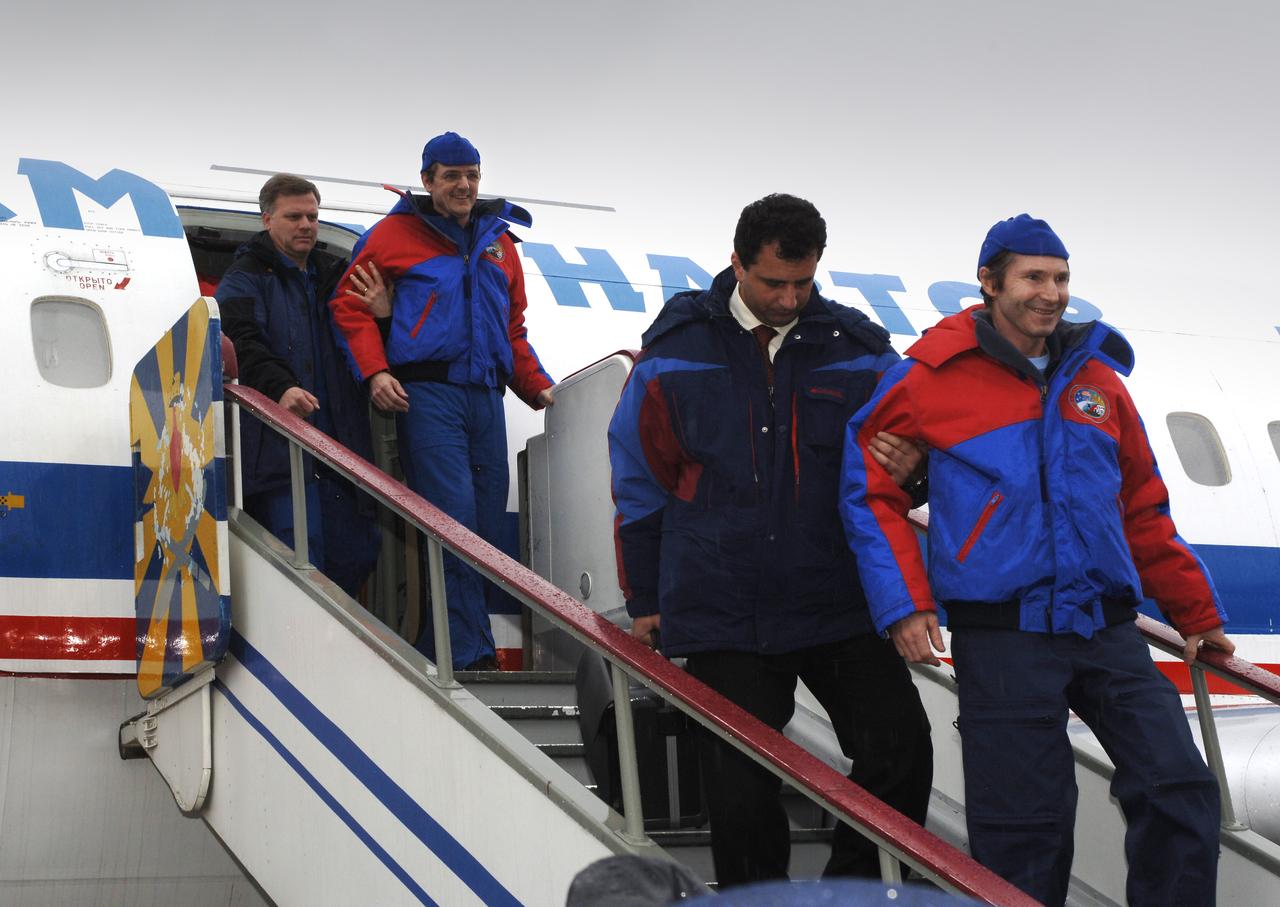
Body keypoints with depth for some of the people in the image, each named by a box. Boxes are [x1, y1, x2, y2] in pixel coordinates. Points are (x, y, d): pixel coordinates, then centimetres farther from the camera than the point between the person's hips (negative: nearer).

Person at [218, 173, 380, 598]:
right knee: (300, 560, -14)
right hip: (278, 447, -6)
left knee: (357, 554, 5)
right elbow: (242, 343, -14)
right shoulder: (245, 278, 5)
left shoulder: (331, 278, 24)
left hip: (340, 446, 7)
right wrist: (280, 388, -31)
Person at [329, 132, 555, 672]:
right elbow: (349, 302, 1)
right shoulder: (397, 233, 5)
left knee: (485, 525, 3)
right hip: (427, 395, -6)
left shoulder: (498, 241, 21)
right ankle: (470, 653, -13)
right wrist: (374, 372, -10)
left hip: (486, 398, 6)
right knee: (454, 521, -15)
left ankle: (437, 651, 10)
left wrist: (535, 386, 15)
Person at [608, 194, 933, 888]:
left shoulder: (858, 350, 1)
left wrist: (899, 467, -11)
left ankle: (854, 884, 14)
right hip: (723, 616, -1)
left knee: (901, 751, -7)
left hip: (840, 607, 1)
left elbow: (905, 452, 14)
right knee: (740, 787, 2)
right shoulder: (676, 350, -2)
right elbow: (639, 484, 6)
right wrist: (644, 601, 9)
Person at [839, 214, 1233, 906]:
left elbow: (1143, 512, 20)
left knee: (1181, 790, -4)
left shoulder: (1097, 379, 14)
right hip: (1003, 635, -4)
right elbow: (871, 492, 1)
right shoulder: (933, 377, -1)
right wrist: (904, 605, -7)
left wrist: (1197, 615, 22)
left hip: (1105, 627, 5)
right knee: (1024, 823, -1)